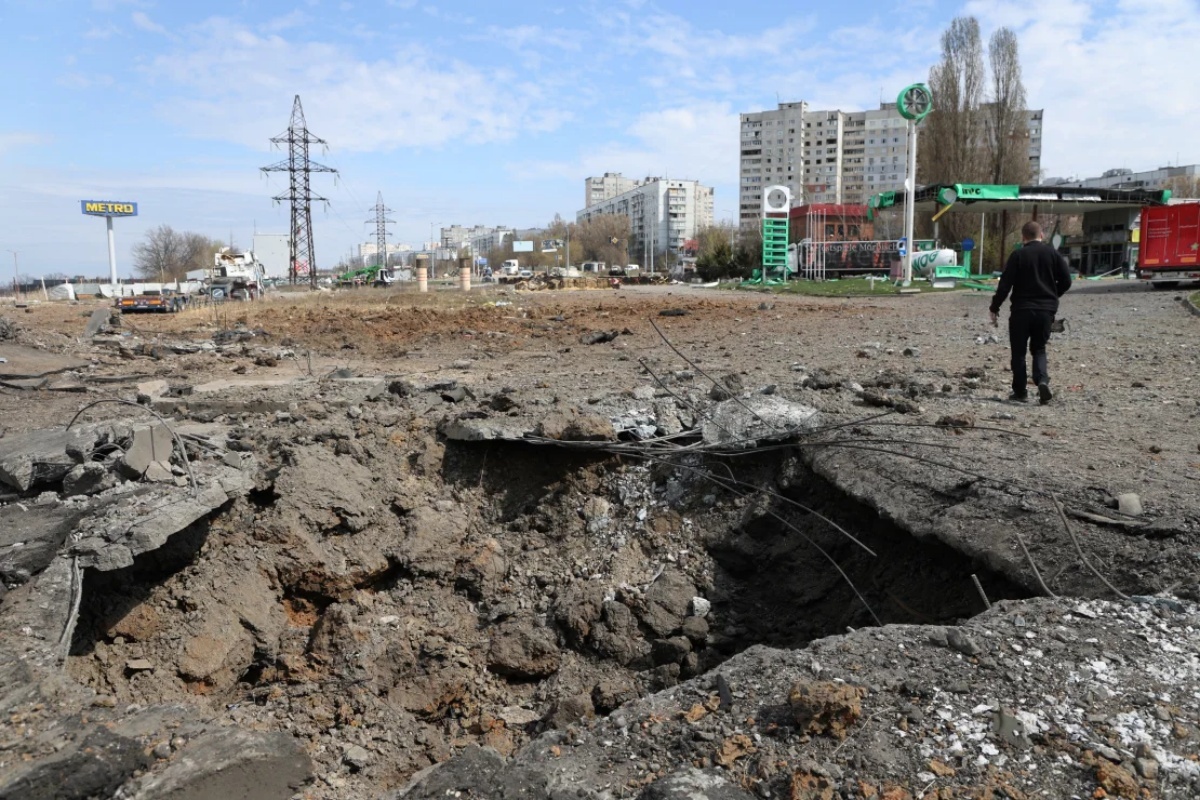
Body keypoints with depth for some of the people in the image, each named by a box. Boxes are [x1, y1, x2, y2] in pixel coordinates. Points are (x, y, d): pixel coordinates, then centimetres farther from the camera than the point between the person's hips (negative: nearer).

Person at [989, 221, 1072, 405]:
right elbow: (1066, 281, 6)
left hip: (1022, 310, -3)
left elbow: (1005, 284, -10)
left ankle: (1020, 391, 9)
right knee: (1039, 349, 16)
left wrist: (995, 308, -2)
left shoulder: (1018, 255, -5)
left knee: (1019, 351, 8)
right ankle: (1042, 380, -8)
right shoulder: (1052, 253, 5)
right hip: (1046, 310, 3)